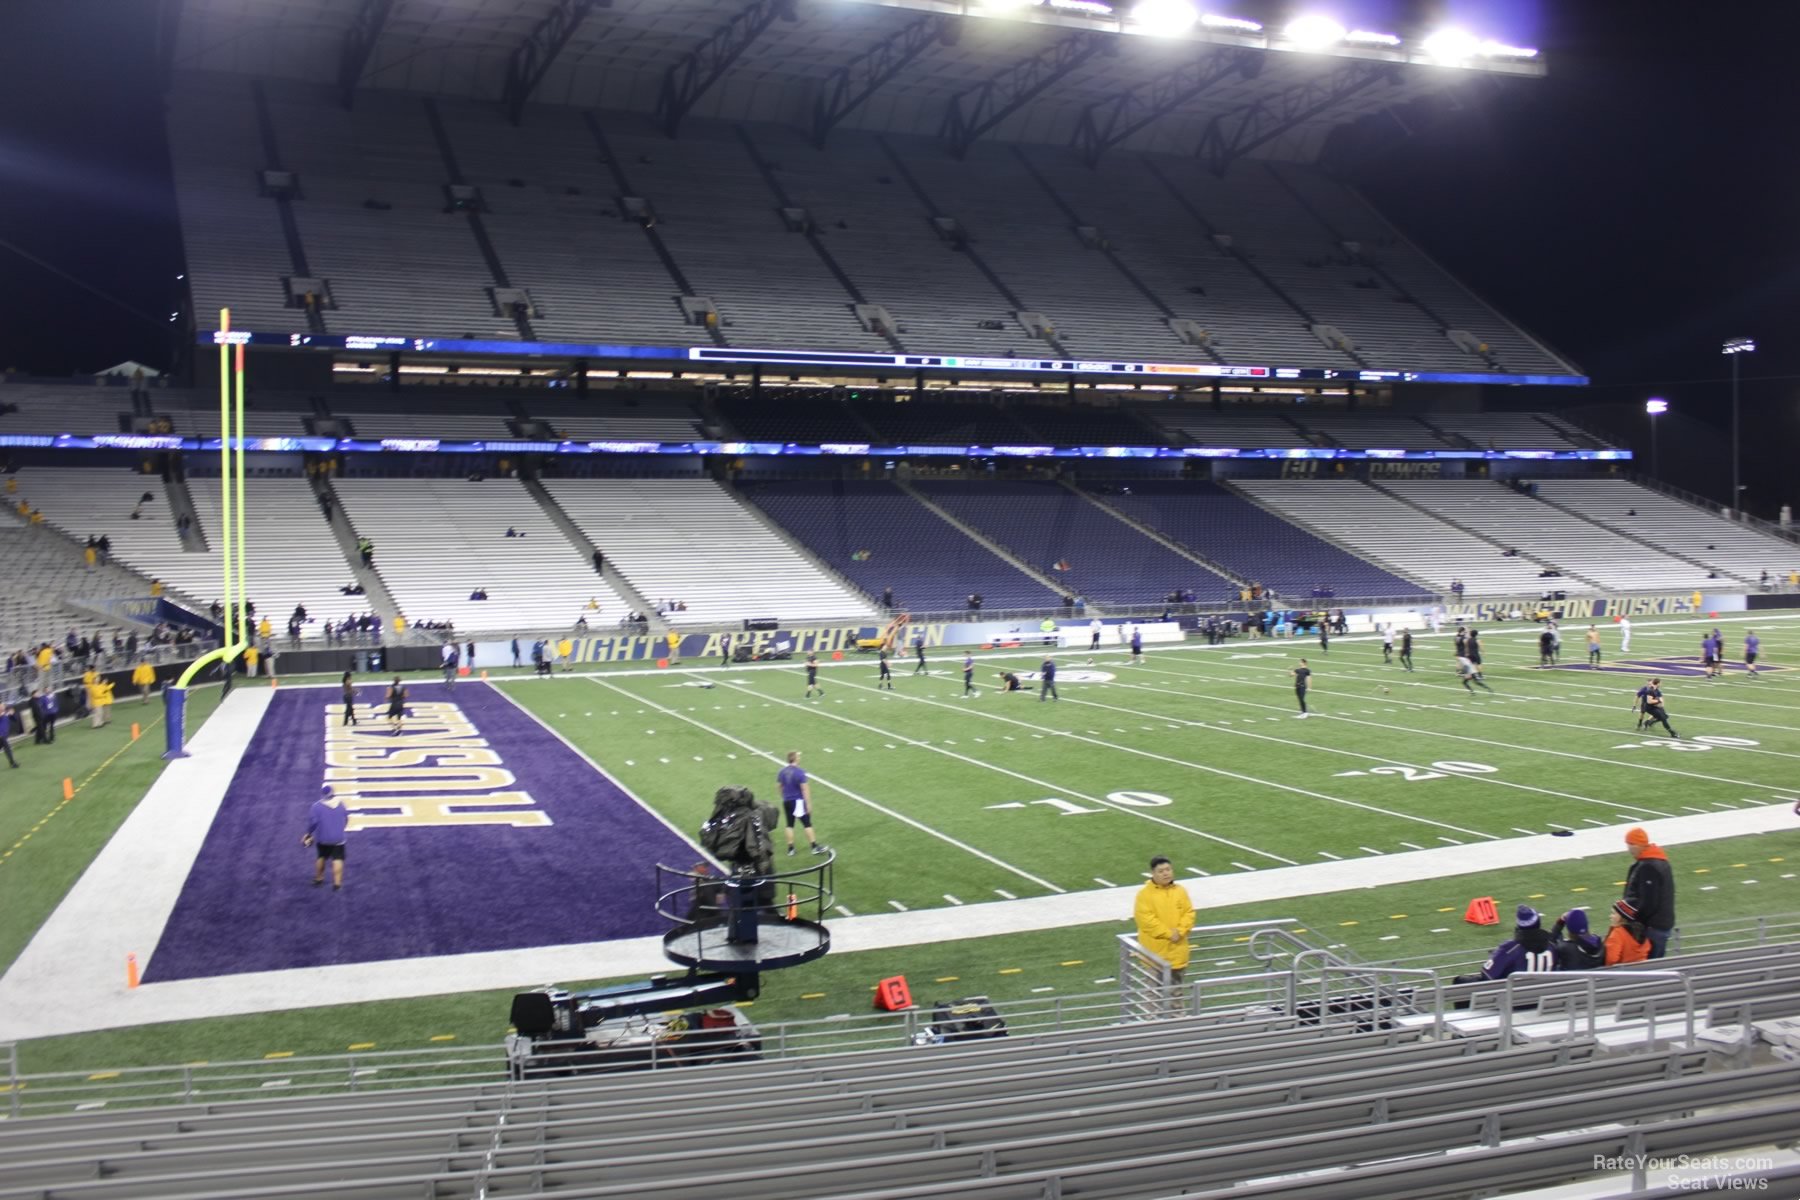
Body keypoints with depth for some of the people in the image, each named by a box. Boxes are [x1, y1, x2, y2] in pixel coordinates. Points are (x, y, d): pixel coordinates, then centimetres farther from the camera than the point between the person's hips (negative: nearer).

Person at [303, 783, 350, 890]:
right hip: (338, 838, 0)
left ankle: (318, 878, 37)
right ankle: (337, 882, -4)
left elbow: (313, 821, -16)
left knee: (321, 857, 21)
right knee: (337, 859, 3)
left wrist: (309, 833, 1)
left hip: (322, 838, 0)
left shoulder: (317, 806, -14)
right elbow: (346, 818, 8)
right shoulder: (340, 804, -3)